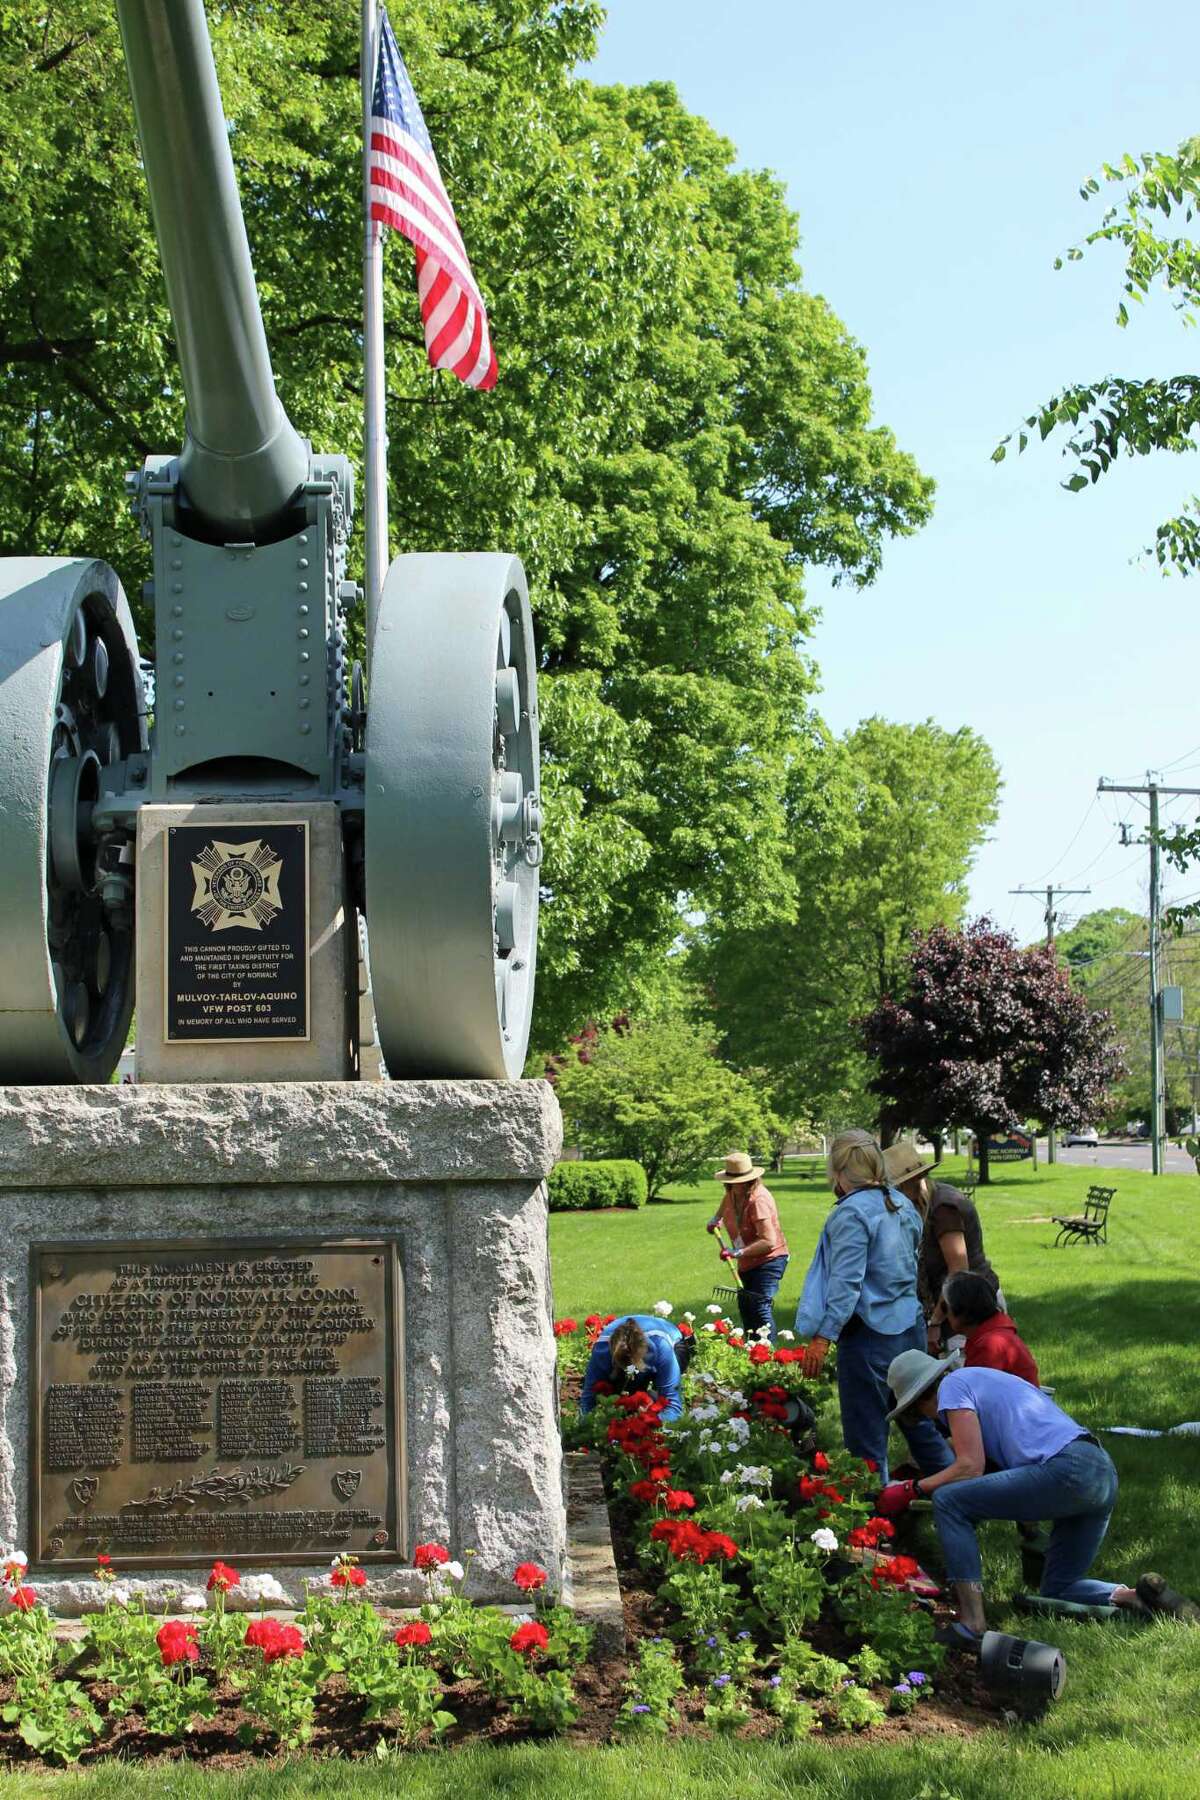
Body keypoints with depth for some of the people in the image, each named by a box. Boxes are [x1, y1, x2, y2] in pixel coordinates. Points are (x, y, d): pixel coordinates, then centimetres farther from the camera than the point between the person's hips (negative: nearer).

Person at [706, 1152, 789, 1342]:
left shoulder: (758, 1199, -27)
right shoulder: (733, 1193, -1)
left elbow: (769, 1242, -34)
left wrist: (738, 1253, -38)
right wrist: (716, 1218, 19)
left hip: (769, 1260, -10)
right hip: (747, 1262, 10)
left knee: (761, 1308, -21)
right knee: (745, 1308, 18)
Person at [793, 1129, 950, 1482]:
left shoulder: (852, 1213, -16)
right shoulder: (902, 1205, 9)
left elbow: (846, 1283, -22)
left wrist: (823, 1337, -23)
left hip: (870, 1334, -8)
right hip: (911, 1327, 8)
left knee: (866, 1434, 2)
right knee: (918, 1418, 20)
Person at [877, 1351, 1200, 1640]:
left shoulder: (953, 1384, 4)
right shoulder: (985, 1379, 31)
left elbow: (970, 1467, -5)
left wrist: (910, 1490, 3)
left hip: (1067, 1470, -10)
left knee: (948, 1502, -7)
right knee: (1057, 1591, 19)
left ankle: (972, 1623, -15)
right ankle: (1137, 1598, -2)